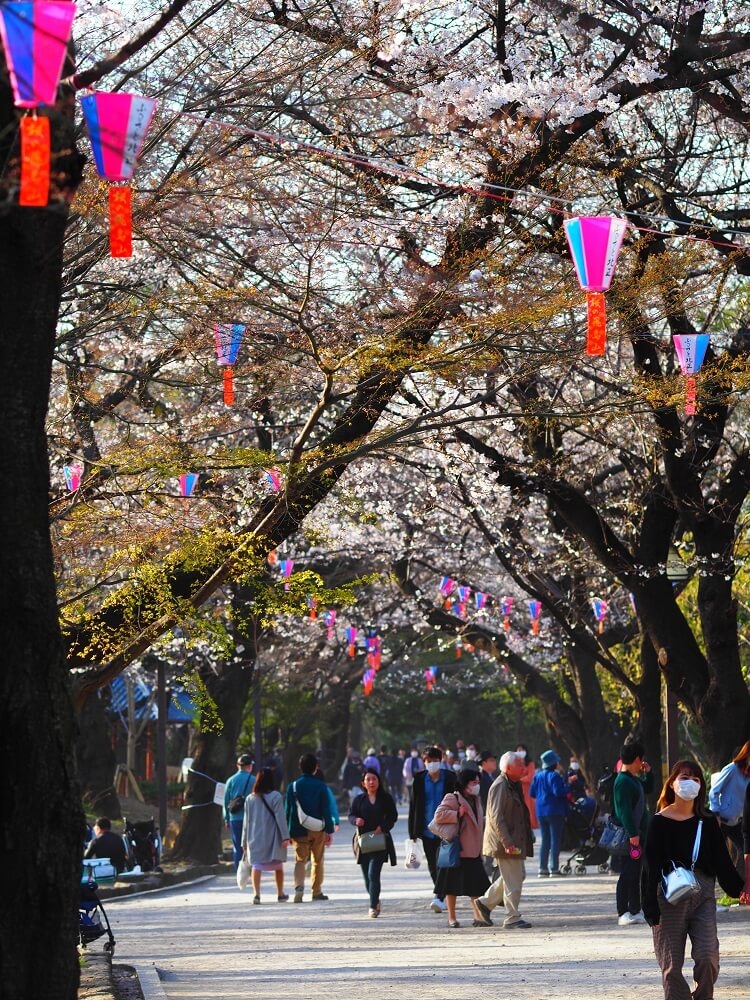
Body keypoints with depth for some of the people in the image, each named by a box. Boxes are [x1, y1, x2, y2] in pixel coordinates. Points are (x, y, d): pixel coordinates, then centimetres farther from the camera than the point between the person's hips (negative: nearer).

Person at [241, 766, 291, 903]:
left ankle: (256, 893, -20)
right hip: (273, 838, -2)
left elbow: (246, 821, 7)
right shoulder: (276, 796, -7)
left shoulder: (250, 798, 5)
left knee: (256, 865, -3)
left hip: (255, 838, 2)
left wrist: (244, 842, 12)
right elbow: (280, 817, -13)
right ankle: (280, 894, 23)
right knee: (278, 866, 13)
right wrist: (285, 836, -14)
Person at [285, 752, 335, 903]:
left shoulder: (293, 786, 0)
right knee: (317, 861, 13)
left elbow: (288, 810, 1)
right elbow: (326, 810, -5)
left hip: (299, 830, 0)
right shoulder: (321, 786, -3)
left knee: (300, 860, 1)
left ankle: (299, 886, -23)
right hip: (317, 829, 0)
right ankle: (317, 892, 19)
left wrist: (287, 832, 6)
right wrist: (329, 831, -2)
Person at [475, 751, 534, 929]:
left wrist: (527, 836, 21)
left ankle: (486, 902, 26)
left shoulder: (515, 785, 13)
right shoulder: (500, 786, -18)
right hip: (505, 842, -10)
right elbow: (496, 818, -22)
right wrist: (507, 843, -25)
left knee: (518, 874, 17)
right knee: (513, 881, -5)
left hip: (515, 840, 10)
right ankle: (512, 918, 4)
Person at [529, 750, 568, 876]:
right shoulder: (554, 776, -14)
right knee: (555, 840, -3)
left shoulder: (537, 776, 8)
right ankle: (554, 868, -6)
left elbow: (532, 793, 11)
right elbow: (558, 791, -22)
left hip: (541, 812, 7)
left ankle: (543, 868, 9)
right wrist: (567, 789, -5)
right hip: (555, 811, -7)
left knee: (545, 840, 12)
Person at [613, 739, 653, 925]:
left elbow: (648, 789, 34)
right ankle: (623, 914, -6)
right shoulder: (623, 781, -16)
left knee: (636, 874, 14)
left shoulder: (634, 779, 14)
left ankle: (635, 911, 20)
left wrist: (648, 773, 17)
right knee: (627, 874, -8)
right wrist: (632, 833, -25)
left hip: (638, 833, 10)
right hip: (628, 834, -10)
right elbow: (624, 810, -21)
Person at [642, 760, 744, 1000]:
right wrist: (651, 908, -9)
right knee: (671, 964, 0)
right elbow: (650, 867, -4)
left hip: (703, 894, 2)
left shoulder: (707, 822, 6)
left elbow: (721, 860, 12)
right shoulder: (660, 822, -2)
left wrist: (738, 889, 9)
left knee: (708, 957, -11)